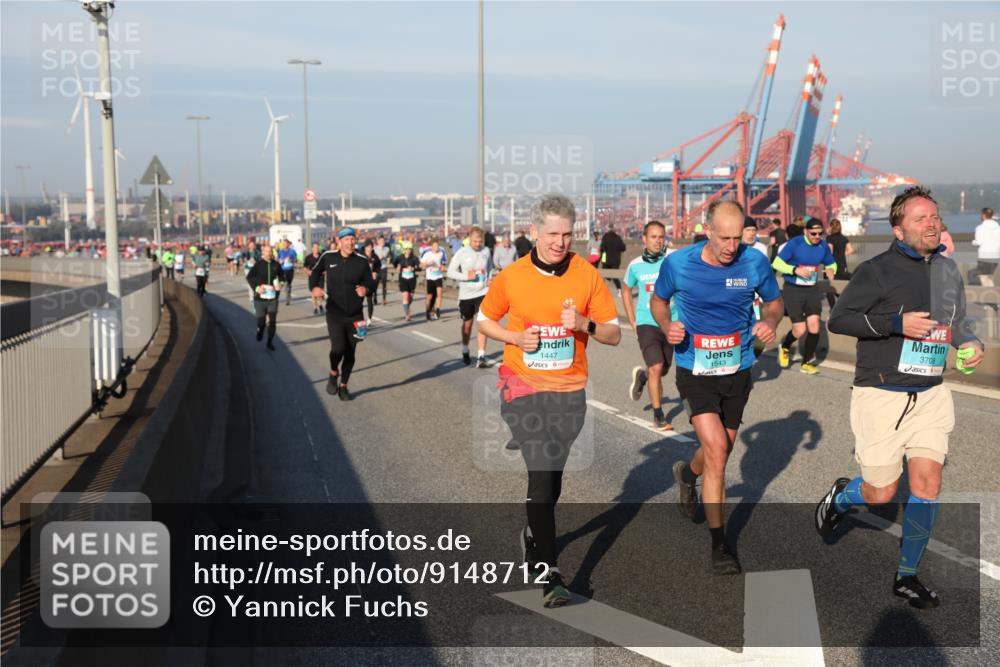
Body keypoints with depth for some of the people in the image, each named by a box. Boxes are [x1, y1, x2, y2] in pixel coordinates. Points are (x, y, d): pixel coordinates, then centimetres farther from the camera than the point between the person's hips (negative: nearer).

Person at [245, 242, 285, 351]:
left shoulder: (276, 264, 2)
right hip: (260, 297, -2)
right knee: (261, 321, 2)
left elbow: (282, 275, 19)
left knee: (272, 321, -3)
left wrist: (281, 283, 0)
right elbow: (249, 277, -3)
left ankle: (270, 342, 11)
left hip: (273, 297, 2)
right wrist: (256, 287, -15)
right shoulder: (258, 264, -6)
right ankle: (259, 331, 37)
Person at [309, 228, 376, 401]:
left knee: (350, 353, 8)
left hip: (355, 315, 1)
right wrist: (314, 287, -4)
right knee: (338, 348, -19)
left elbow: (371, 283, 2)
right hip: (334, 314, -1)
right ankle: (333, 374, 14)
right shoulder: (328, 258, -2)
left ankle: (343, 387, 28)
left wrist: (366, 289, -22)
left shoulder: (361, 261, -3)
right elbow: (316, 273, 15)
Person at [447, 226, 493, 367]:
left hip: (483, 292, 1)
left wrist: (490, 279, 1)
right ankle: (465, 352, 37)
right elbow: (450, 272, -6)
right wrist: (466, 276, -19)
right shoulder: (461, 253, -9)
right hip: (466, 294, 0)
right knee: (467, 323, 15)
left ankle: (481, 356, -12)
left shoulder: (486, 251, 0)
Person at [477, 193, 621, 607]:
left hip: (569, 389, 2)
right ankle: (549, 573, -11)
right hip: (522, 386, -2)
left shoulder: (587, 275, -1)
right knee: (542, 472, -13)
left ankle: (533, 533, 42)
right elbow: (484, 321, 11)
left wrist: (584, 324, -18)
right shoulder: (511, 277, -3)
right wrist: (515, 337, -8)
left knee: (551, 474, 13)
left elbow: (614, 335, 2)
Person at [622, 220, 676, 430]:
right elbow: (626, 291, 16)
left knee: (663, 371, 15)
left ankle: (641, 375, 49)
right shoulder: (635, 265, -2)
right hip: (647, 324, -1)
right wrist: (632, 322, 11)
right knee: (656, 368, -15)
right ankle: (658, 415, 0)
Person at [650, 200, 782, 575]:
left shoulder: (755, 263, -9)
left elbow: (774, 302, 7)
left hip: (737, 370, 3)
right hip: (695, 371, -3)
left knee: (721, 451, 18)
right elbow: (658, 301, 5)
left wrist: (770, 323, -15)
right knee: (716, 450, -17)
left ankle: (687, 474, 55)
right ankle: (719, 544, -5)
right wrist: (667, 326, -15)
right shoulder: (677, 264, -13)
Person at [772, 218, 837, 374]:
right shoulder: (794, 243, -14)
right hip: (793, 291, -4)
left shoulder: (823, 246, -1)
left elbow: (831, 264, 13)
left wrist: (830, 270, -11)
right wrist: (795, 270, -27)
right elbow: (777, 263, -13)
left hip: (812, 290, 4)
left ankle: (806, 363, 11)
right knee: (800, 330, -7)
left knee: (814, 326, -7)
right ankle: (784, 347, 28)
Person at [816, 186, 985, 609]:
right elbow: (838, 319, -12)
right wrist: (896, 324, -20)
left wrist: (970, 342, 1)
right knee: (882, 493, 0)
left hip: (930, 395, 5)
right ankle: (839, 497, 36)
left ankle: (907, 576, 15)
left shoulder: (948, 269, 8)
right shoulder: (878, 270, -10)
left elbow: (957, 320, 23)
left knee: (927, 483, -2)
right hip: (881, 395, -5)